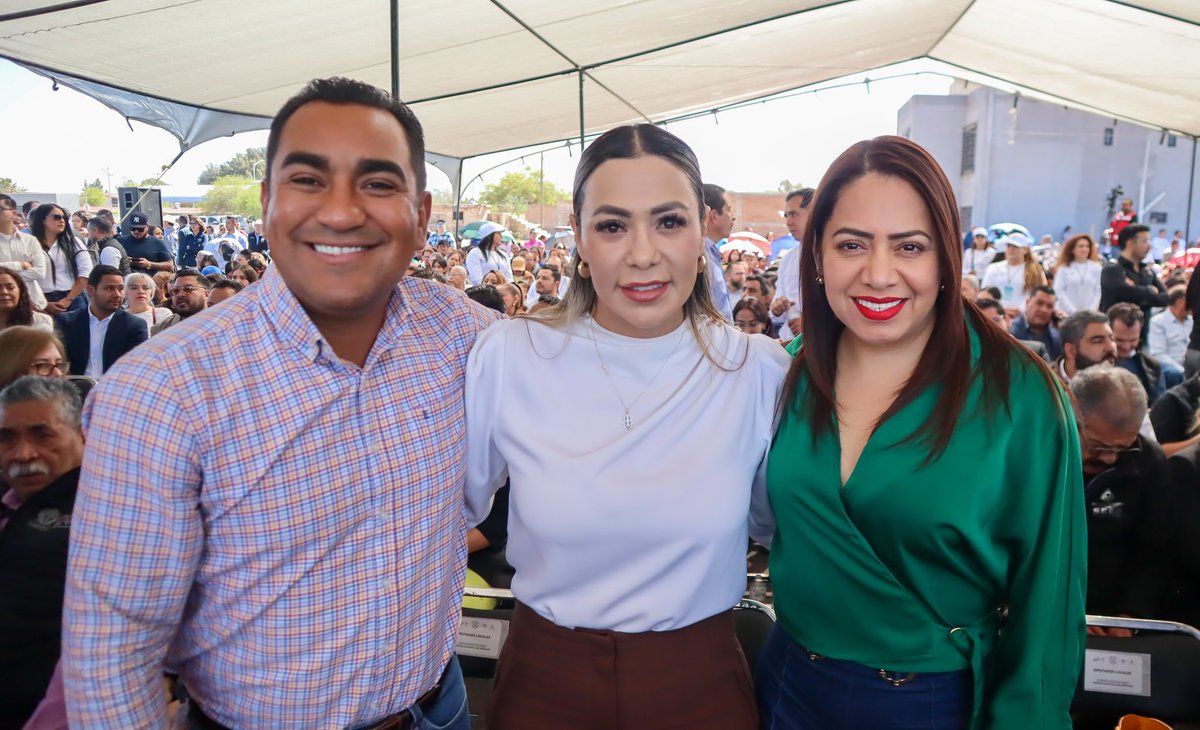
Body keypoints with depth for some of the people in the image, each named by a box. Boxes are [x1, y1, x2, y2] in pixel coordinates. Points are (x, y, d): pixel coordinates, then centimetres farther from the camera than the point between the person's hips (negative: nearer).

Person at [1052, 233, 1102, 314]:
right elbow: (1059, 292, -3)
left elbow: (1099, 291, 3)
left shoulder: (1096, 267, 7)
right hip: (1067, 314, -1)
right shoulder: (1063, 268, 2)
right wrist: (1073, 311, -10)